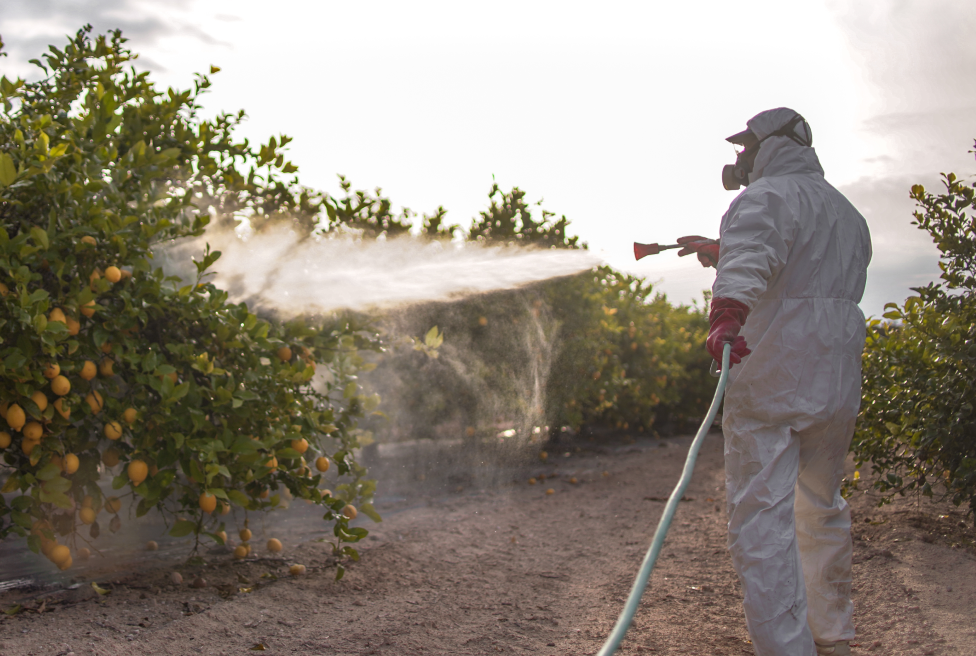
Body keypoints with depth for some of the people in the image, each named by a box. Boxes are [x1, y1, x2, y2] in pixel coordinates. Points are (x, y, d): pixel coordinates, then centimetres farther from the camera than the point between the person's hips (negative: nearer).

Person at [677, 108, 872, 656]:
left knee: (763, 519, -9)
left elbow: (755, 252, -29)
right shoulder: (849, 214, 22)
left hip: (770, 379, -8)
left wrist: (728, 314, -47)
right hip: (838, 384, 8)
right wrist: (719, 252, 41)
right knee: (822, 508, 22)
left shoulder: (769, 196, -5)